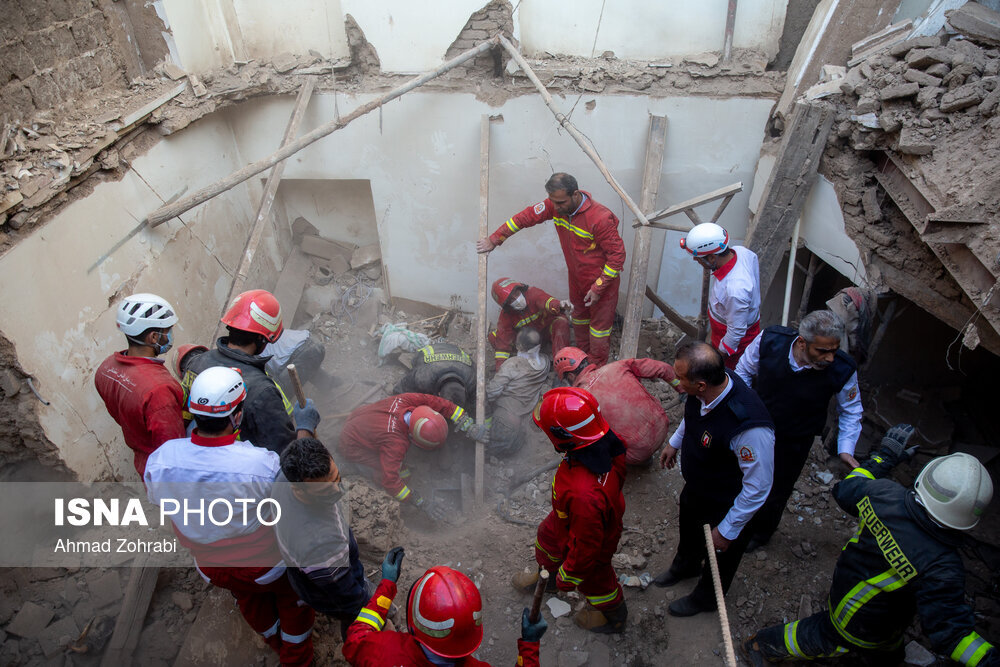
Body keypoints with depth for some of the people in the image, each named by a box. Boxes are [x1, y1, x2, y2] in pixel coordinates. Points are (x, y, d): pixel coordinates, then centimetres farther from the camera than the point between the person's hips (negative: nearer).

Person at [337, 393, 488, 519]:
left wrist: (470, 428, -22)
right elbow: (390, 482, -38)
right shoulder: (396, 444, -41)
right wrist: (422, 504, -33)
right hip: (352, 447, -7)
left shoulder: (408, 400, -26)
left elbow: (446, 405, -17)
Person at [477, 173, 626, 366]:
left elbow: (617, 254, -25)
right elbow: (525, 217, -5)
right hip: (576, 275, 7)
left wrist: (598, 288, -23)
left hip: (601, 278, -7)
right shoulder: (555, 205, -14)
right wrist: (494, 239, -1)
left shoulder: (600, 218, -32)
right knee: (579, 315, 23)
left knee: (600, 323, 6)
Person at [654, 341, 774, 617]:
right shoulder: (709, 387, -24)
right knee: (689, 528, 34)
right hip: (695, 487, 7)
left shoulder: (750, 428, -46)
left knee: (720, 553, 25)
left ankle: (706, 597, 57)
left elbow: (757, 487, -31)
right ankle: (686, 565, 68)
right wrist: (674, 442, 16)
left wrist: (727, 530, -20)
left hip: (725, 506, -6)